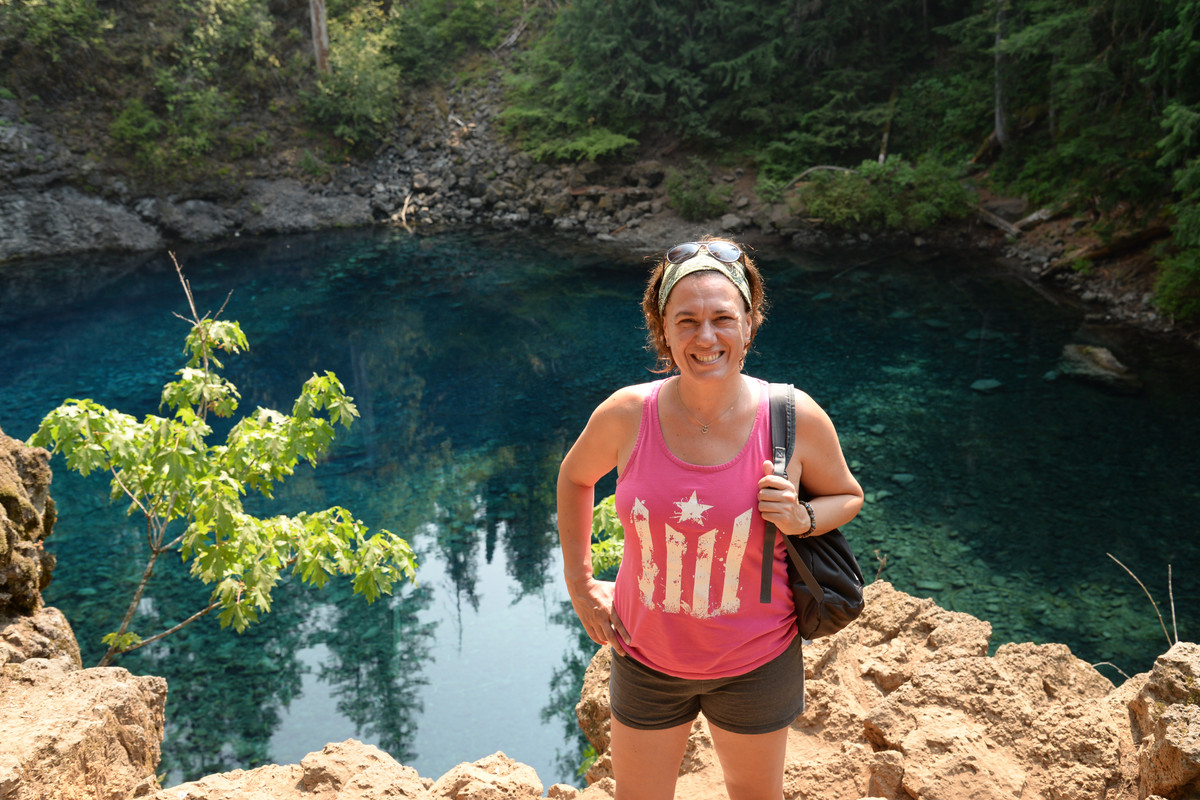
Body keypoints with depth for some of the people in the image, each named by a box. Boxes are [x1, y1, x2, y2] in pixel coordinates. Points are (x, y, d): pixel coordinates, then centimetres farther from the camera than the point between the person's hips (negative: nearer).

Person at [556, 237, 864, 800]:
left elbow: (847, 495, 2)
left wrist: (802, 518, -20)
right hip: (646, 654, 1)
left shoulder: (795, 419, -18)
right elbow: (575, 476, 5)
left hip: (755, 662, 0)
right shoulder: (626, 414, -16)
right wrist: (579, 581, 2)